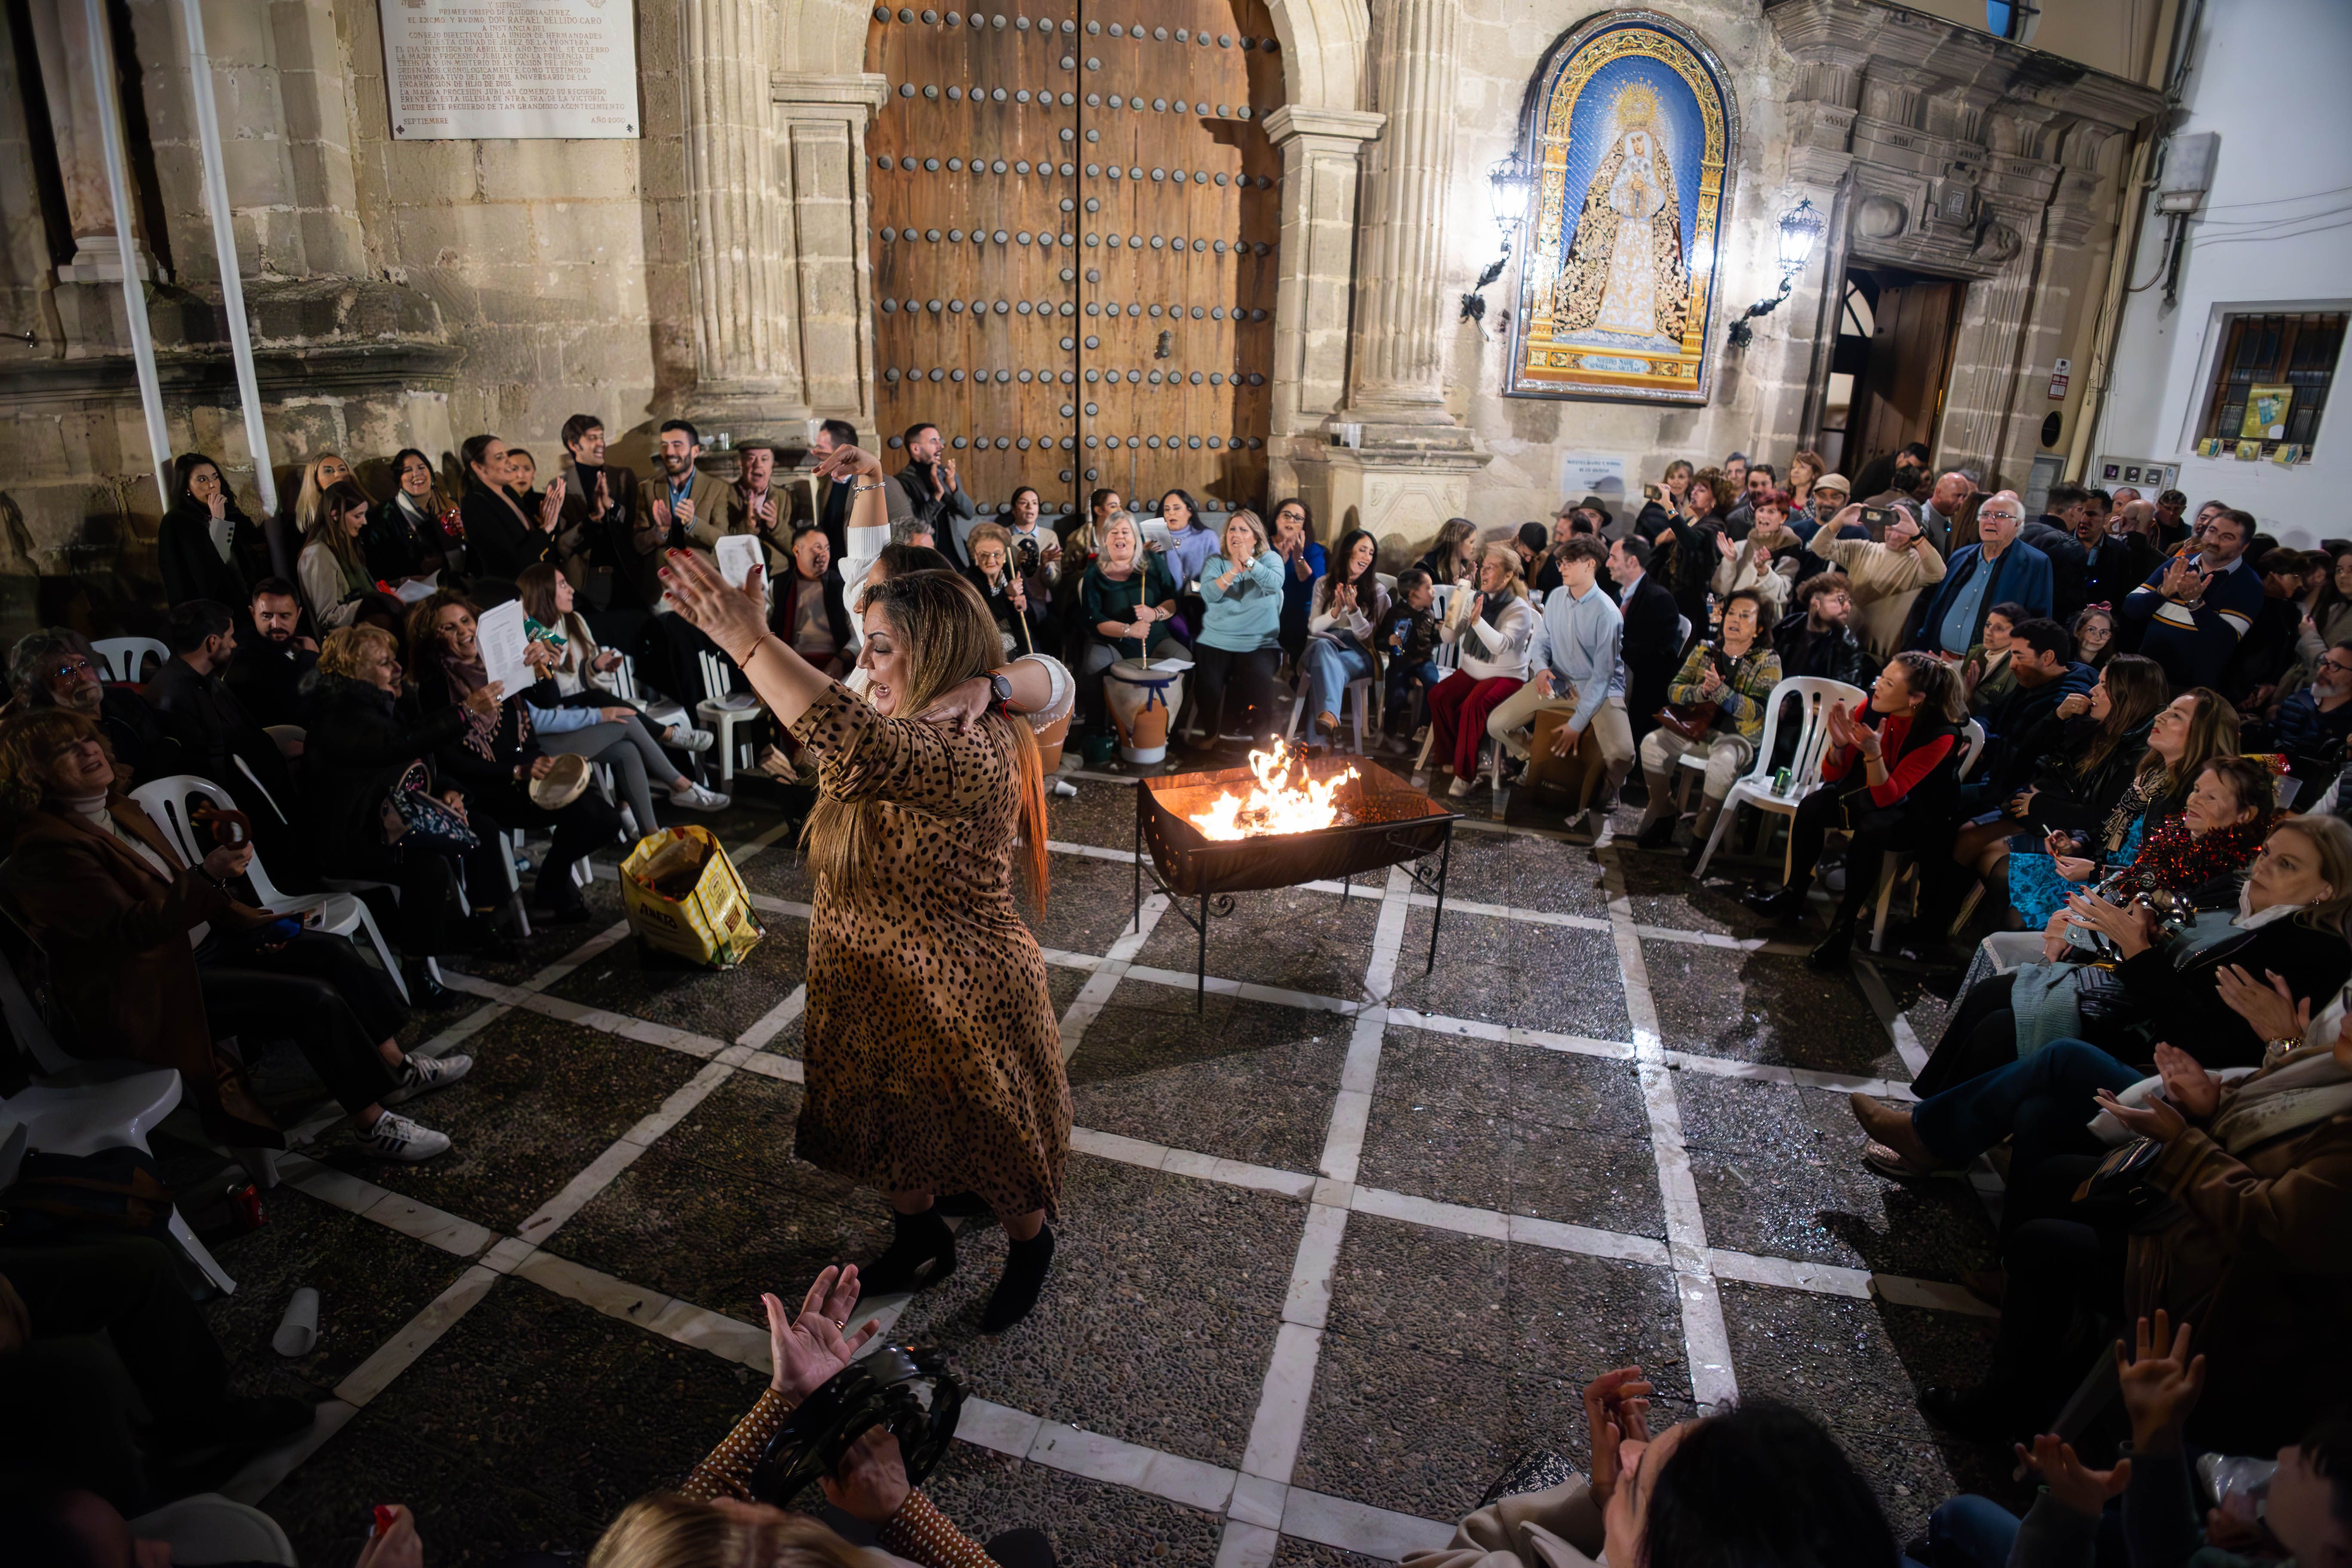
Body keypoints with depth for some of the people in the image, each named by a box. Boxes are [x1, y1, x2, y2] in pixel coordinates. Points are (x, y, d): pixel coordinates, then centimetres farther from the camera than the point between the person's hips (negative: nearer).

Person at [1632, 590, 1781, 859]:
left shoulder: (1768, 660, -4)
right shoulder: (1705, 651, 7)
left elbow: (1756, 712, -15)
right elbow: (1674, 691, 0)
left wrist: (1719, 690, -29)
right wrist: (1701, 692, -21)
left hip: (1737, 737, -4)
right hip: (1698, 729, 5)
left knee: (1722, 762, -36)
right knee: (1652, 743, -19)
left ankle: (1702, 835, -22)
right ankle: (1663, 818, -5)